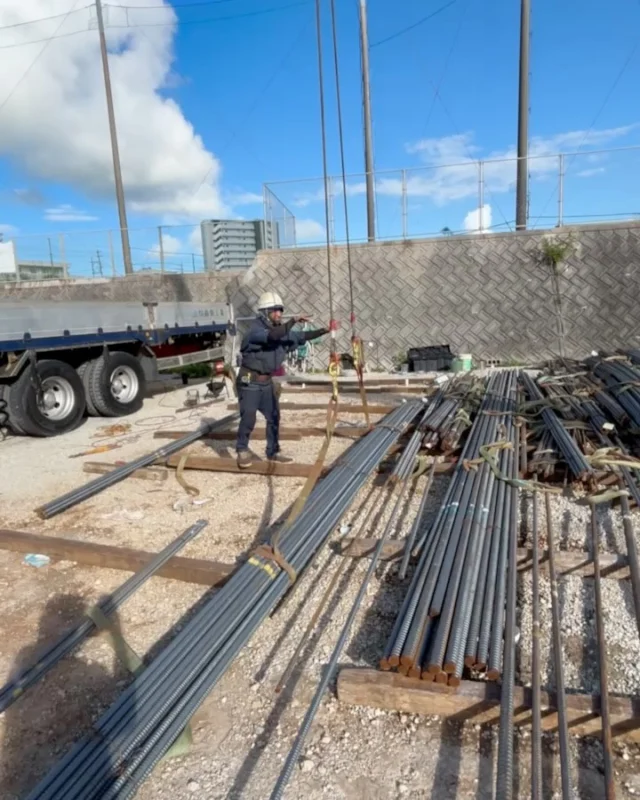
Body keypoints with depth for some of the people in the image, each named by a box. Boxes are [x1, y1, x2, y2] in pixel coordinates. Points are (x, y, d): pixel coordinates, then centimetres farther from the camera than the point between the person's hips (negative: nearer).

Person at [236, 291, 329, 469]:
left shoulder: (282, 331, 6)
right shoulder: (255, 330, -19)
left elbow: (303, 337, 9)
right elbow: (272, 336, -38)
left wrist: (324, 331, -1)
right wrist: (293, 321, -40)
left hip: (267, 382, 8)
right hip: (249, 382, -8)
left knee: (274, 417, 9)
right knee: (248, 418, -8)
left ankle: (273, 452, 22)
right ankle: (242, 451, 13)